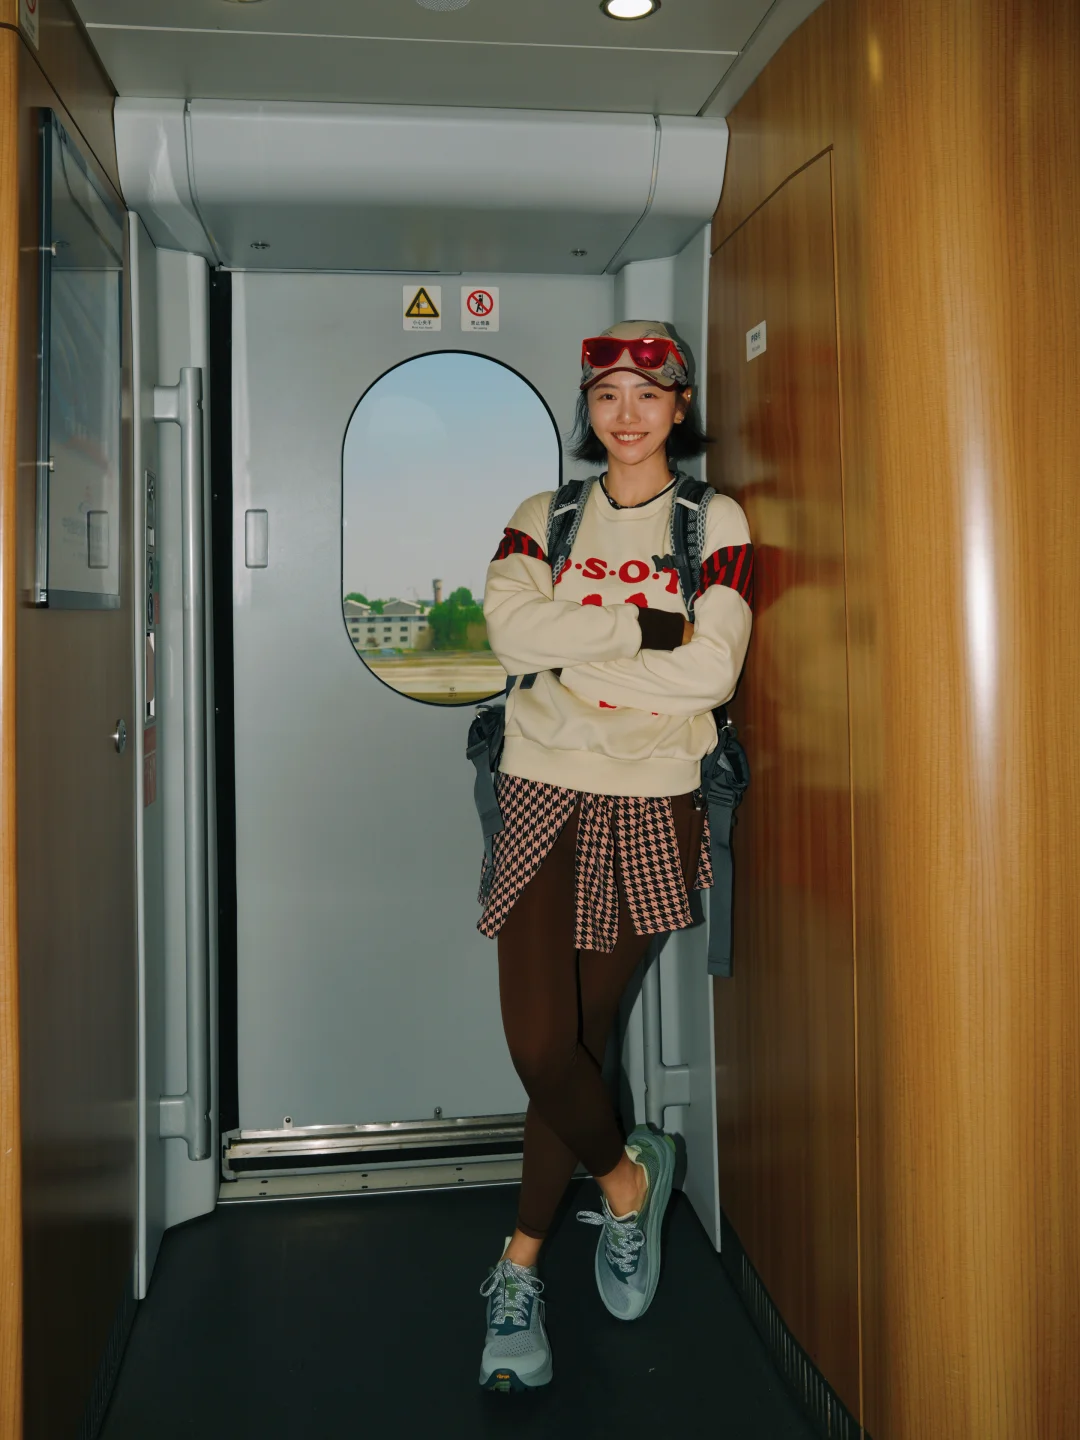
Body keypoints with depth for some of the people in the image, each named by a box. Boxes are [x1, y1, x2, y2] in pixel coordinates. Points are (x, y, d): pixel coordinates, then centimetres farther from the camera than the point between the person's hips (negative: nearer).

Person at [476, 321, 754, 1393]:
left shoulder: (717, 523, 4)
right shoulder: (543, 518, 9)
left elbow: (712, 670, -10)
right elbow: (512, 631, -9)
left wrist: (572, 654, -9)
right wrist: (646, 629, -13)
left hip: (649, 805, -1)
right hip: (540, 794, 1)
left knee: (582, 1034, 6)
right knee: (537, 1041, -6)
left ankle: (518, 1268, 24)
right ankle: (627, 1177, 25)